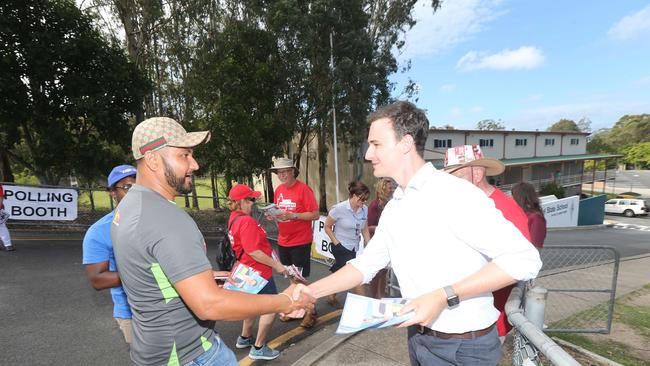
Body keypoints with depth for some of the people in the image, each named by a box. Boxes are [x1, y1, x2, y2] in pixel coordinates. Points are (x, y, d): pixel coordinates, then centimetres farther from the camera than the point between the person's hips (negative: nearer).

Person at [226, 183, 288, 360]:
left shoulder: (235, 218, 4)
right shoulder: (246, 221, -26)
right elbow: (253, 252, -28)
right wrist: (276, 265, -20)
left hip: (250, 271, 10)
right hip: (259, 272, -10)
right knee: (271, 308, 3)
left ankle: (245, 338, 43)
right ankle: (258, 348, 14)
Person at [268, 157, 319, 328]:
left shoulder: (303, 189, -14)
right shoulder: (278, 190, 6)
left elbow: (315, 215, -17)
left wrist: (292, 215, -25)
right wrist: (272, 216, -6)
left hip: (300, 241, -6)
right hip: (283, 241, 6)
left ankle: (310, 311, 20)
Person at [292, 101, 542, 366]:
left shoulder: (454, 193, -22)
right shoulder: (393, 208, 3)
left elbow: (524, 258, -23)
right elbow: (365, 264, 5)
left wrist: (445, 296, -28)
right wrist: (312, 291, -4)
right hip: (419, 336, 7)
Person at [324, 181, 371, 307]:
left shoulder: (364, 209, -6)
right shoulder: (339, 208, -19)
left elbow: (365, 229, 7)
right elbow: (327, 227, -8)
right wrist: (336, 242, -13)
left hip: (354, 248, 5)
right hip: (341, 247, -5)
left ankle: (331, 297, 40)